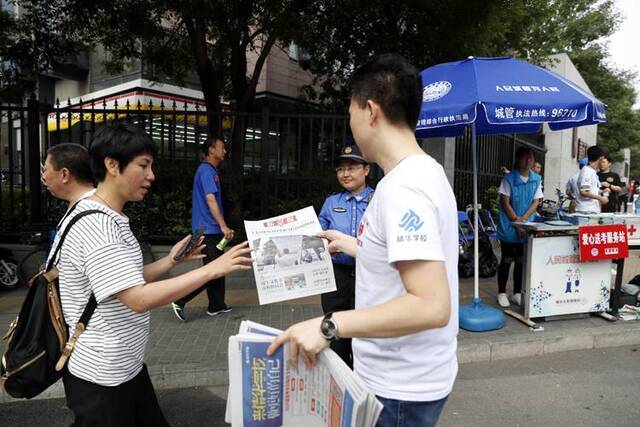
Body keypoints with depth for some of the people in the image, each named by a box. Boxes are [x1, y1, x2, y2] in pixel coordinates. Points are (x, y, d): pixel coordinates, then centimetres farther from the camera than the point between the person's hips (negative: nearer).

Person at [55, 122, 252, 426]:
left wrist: (170, 261, 1)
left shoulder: (110, 219, 8)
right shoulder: (95, 225, -24)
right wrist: (212, 269, -28)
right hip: (101, 378, -9)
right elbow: (139, 299, -30)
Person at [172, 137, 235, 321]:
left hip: (212, 228, 10)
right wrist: (223, 226, -26)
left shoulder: (210, 170, 19)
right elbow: (210, 199, -22)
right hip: (208, 228, -10)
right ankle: (180, 301, -3)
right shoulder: (207, 171, -13)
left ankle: (217, 305, 21)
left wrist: (221, 226, 25)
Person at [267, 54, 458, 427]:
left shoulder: (401, 188, -26)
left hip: (401, 389, -9)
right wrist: (354, 246, 21)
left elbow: (432, 306, -31)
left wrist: (331, 325, -29)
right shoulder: (423, 172, 5)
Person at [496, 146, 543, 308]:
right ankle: (502, 293, 14)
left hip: (527, 225, 4)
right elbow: (505, 203, -9)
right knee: (507, 259, 3)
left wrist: (523, 219, -12)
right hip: (508, 225, -3)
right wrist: (516, 222, -14)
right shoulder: (509, 178, -8)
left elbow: (535, 202, 2)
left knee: (521, 260, 9)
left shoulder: (536, 179, 3)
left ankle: (517, 293, 21)